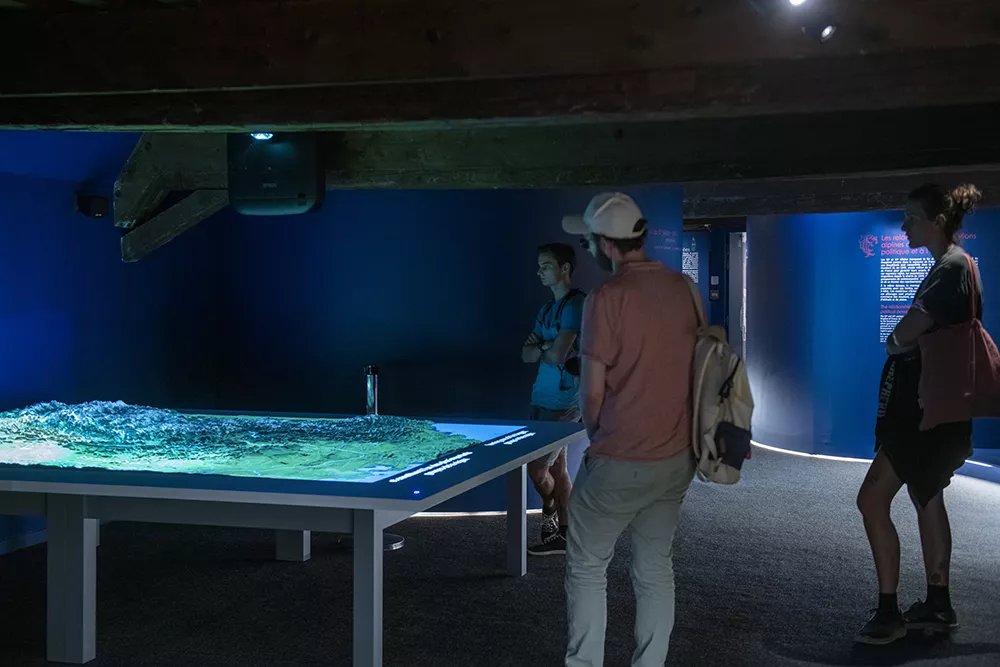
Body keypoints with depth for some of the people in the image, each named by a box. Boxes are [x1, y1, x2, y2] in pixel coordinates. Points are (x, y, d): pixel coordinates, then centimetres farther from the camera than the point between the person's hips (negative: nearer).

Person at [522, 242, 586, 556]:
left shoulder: (575, 304, -13)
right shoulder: (548, 309, 16)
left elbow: (557, 357, -21)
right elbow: (526, 354, 12)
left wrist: (540, 349, 0)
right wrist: (547, 349, -8)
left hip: (562, 401, -9)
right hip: (542, 398, 9)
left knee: (537, 467, -5)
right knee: (557, 466, 10)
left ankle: (550, 511, 20)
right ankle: (563, 535, 15)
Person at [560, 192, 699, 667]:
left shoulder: (607, 297, -16)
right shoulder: (683, 288, 4)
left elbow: (592, 391, -12)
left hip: (621, 463, -6)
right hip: (677, 457, 6)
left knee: (586, 568, 8)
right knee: (656, 571, 14)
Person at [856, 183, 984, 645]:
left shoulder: (950, 269, -18)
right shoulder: (955, 265, 14)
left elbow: (902, 337, -19)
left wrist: (893, 341, 2)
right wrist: (904, 340, -1)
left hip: (925, 407, -11)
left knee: (871, 498, -9)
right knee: (926, 499, 16)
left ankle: (888, 611, -4)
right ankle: (938, 605, 24)